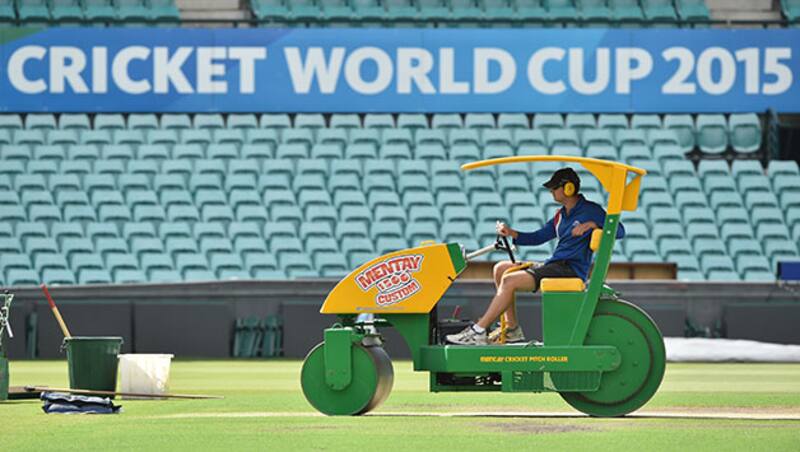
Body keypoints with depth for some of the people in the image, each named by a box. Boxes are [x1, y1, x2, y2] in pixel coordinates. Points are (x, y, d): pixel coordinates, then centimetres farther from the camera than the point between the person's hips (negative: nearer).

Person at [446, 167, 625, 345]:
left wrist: (592, 224, -25)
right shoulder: (561, 215, 21)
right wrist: (511, 233, 7)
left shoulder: (590, 210, -5)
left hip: (571, 269, -10)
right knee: (501, 269, 10)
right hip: (554, 264, 10)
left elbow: (619, 231, -12)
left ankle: (478, 331, -20)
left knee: (510, 281, -21)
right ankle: (512, 328, 3)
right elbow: (539, 237, 22)